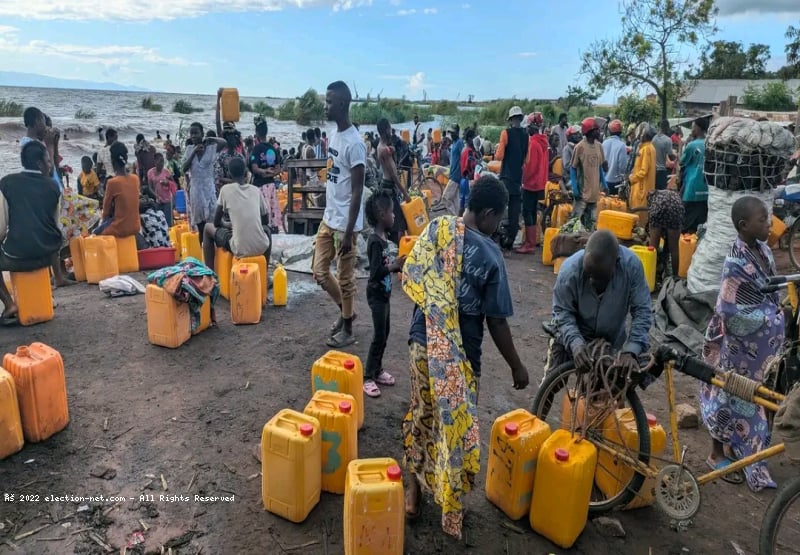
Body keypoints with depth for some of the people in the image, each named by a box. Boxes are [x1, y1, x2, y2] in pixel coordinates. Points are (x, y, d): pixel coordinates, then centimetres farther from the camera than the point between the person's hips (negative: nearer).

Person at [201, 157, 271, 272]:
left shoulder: (226, 189, 2)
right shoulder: (256, 190, 10)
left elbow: (216, 222, 9)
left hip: (240, 249, -3)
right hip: (261, 247, 3)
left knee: (208, 228, 21)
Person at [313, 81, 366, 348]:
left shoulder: (354, 143, -19)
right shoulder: (334, 136, 9)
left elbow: (357, 191, -19)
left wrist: (349, 232, -20)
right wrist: (328, 215, 20)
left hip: (344, 223, -9)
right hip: (328, 218, 9)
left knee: (346, 279, 5)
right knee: (319, 271, 15)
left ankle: (348, 330, 21)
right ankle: (345, 311, 34)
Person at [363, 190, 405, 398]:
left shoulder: (382, 239, 7)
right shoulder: (375, 242, -23)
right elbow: (376, 272, -26)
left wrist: (396, 265, 3)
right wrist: (394, 266, -23)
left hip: (383, 293, 10)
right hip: (377, 295, -9)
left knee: (384, 334, 17)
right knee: (379, 336, -4)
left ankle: (377, 370, 29)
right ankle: (368, 377, 5)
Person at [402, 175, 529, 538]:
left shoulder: (435, 229, -4)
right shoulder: (489, 255, -18)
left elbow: (409, 279, 6)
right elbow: (496, 321, -15)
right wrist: (517, 366, -3)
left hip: (422, 343, 5)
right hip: (459, 355, -5)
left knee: (421, 413, 21)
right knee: (455, 424, 12)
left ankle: (415, 488, 36)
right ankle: (450, 504, 28)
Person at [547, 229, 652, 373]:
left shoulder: (632, 265, -29)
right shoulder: (570, 269, -32)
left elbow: (642, 311, -23)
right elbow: (562, 312, -22)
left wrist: (631, 351, -34)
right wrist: (575, 343, -39)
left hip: (613, 340, 1)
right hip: (573, 338, -1)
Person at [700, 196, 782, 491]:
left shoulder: (762, 249, 0)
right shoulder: (737, 263, -25)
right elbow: (729, 311, -24)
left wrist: (777, 314, 2)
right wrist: (770, 320, -17)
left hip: (763, 341, 8)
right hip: (743, 342, -8)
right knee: (734, 395, 6)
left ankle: (736, 445, 39)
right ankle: (717, 454, 24)